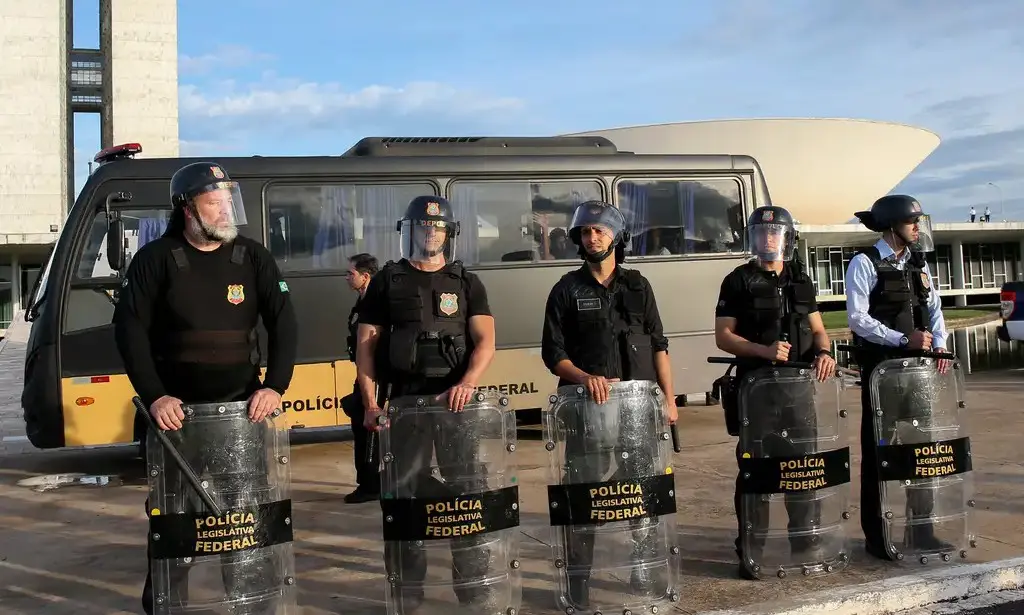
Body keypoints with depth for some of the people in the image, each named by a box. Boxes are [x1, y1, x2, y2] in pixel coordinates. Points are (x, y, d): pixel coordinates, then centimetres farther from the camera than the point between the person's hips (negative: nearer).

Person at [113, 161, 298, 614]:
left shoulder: (253, 258, 4)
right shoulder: (155, 259, -2)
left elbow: (284, 325, 1)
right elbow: (130, 329, -7)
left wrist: (275, 386, -12)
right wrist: (153, 396, -17)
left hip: (241, 408, 2)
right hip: (177, 411, -1)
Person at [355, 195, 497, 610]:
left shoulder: (466, 283, 9)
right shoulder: (387, 281, 7)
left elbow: (485, 341, -1)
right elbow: (366, 344, 4)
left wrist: (467, 382, -20)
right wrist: (370, 402, -7)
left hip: (456, 400, 1)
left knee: (468, 490, -1)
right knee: (403, 494, 3)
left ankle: (475, 589, 8)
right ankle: (406, 591, 13)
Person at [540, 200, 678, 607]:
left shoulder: (637, 286, 10)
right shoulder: (566, 290, 4)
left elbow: (658, 345, 11)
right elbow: (553, 352, 0)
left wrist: (669, 397, 4)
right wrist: (585, 377, -17)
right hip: (586, 404, -2)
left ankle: (641, 568, 22)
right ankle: (579, 577, 6)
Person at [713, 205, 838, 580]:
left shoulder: (801, 281, 14)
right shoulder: (738, 281, 1)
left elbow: (817, 329, 15)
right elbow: (723, 337, -4)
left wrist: (823, 352, -7)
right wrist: (765, 351, -18)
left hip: (799, 384, 4)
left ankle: (806, 543, 18)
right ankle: (751, 550, 5)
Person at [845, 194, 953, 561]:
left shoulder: (918, 263, 13)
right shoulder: (864, 264, -7)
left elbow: (933, 307, 13)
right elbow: (858, 318, -14)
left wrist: (939, 344, -5)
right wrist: (904, 340, -20)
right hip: (880, 368, -6)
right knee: (878, 449, 1)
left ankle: (922, 530, 21)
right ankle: (876, 537, 9)